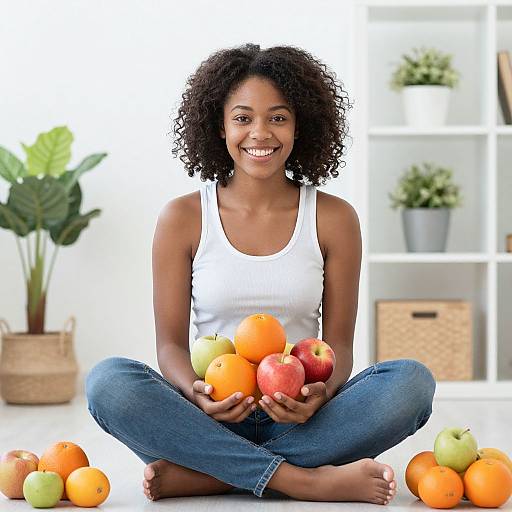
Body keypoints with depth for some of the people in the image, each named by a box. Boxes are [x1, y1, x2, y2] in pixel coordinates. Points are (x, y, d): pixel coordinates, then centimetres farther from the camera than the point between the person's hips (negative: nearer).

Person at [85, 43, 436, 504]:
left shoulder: (333, 219, 5)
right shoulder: (183, 219, 4)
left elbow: (338, 344, 3)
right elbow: (171, 343, 2)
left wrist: (321, 393, -21)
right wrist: (196, 393, -22)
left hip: (299, 421, 1)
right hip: (211, 419, -1)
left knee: (412, 381, -27)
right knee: (108, 381, -29)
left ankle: (197, 475, -27)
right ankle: (303, 480, -30)